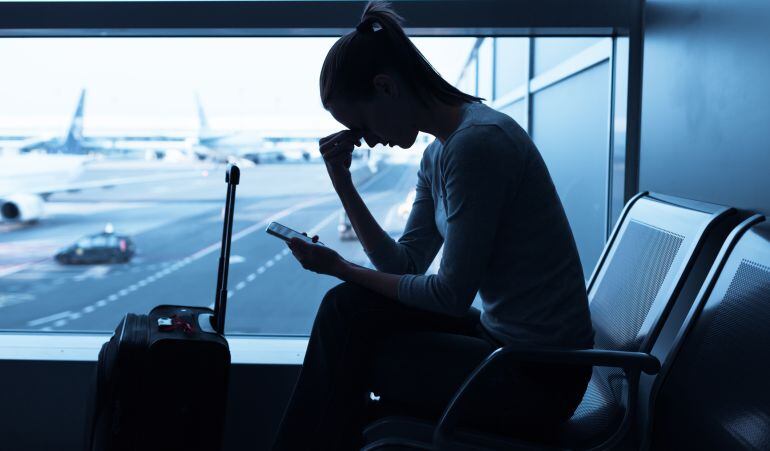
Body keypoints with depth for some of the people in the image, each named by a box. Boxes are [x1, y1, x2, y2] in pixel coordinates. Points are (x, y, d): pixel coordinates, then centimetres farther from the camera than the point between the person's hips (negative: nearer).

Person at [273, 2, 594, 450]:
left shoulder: (477, 143, -22)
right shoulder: (438, 153, 8)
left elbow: (452, 294, -18)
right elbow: (405, 264, 8)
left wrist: (342, 269, -7)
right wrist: (343, 182, 1)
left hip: (539, 377, -8)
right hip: (502, 336, 8)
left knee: (346, 355, -2)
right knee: (346, 308, 3)